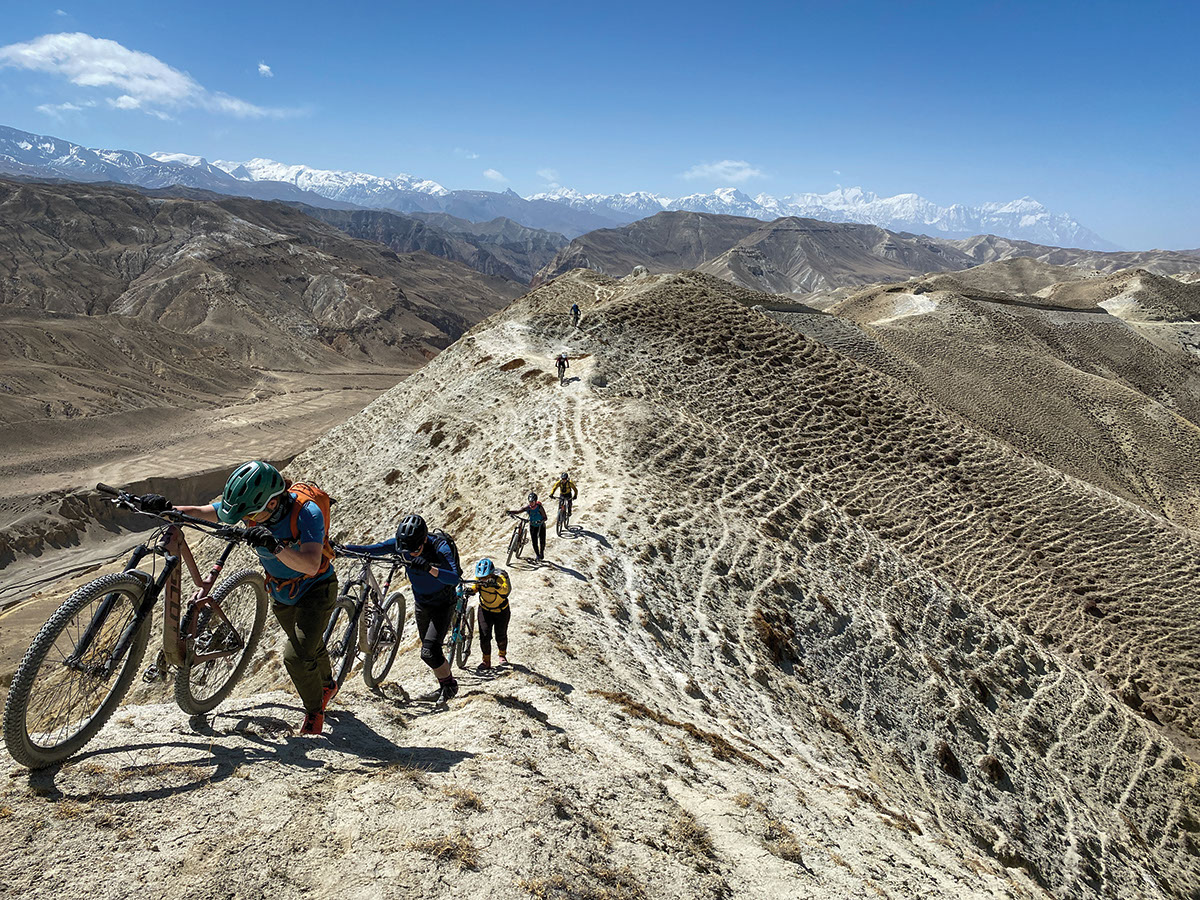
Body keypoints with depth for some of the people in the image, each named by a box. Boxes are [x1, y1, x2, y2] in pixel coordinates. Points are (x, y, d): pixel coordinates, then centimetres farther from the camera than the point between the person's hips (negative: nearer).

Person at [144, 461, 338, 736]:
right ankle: (327, 685, 56)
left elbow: (310, 564, -48)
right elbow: (201, 512, -9)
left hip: (315, 589, -6)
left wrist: (274, 546, -63)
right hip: (281, 594, 6)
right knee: (310, 649, 25)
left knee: (297, 657, -19)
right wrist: (167, 509, -28)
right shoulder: (251, 507, -20)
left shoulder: (307, 512, -37)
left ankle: (315, 710, 9)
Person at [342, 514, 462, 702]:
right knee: (429, 651, 15)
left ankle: (449, 684, 9)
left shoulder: (439, 547, -31)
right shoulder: (400, 544, -17)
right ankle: (444, 686, 38)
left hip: (442, 604, -6)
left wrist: (429, 568, -58)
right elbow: (368, 550, -18)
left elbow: (455, 578, -43)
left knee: (429, 652, -16)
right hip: (421, 603, 6)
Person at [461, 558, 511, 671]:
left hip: (501, 611, -2)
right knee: (484, 635, -7)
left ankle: (503, 655, 36)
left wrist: (495, 585, -69)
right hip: (485, 610, 2)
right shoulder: (478, 578, -19)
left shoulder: (500, 578, -31)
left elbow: (505, 590, -49)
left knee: (501, 636, 8)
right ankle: (486, 661, 10)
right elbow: (475, 587, 1)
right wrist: (470, 589, -22)